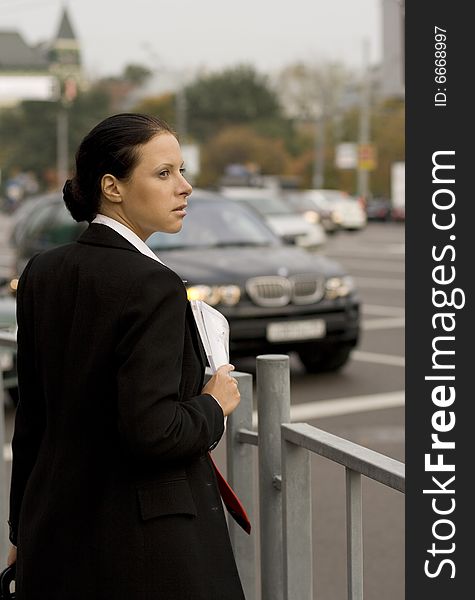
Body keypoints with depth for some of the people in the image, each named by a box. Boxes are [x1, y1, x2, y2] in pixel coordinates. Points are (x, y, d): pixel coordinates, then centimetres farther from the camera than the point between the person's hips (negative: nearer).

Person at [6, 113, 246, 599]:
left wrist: (24, 529, 19)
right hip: (148, 544, -7)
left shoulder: (41, 274, 4)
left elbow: (31, 416, 10)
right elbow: (151, 431, -24)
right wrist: (213, 405, -5)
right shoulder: (153, 287, -18)